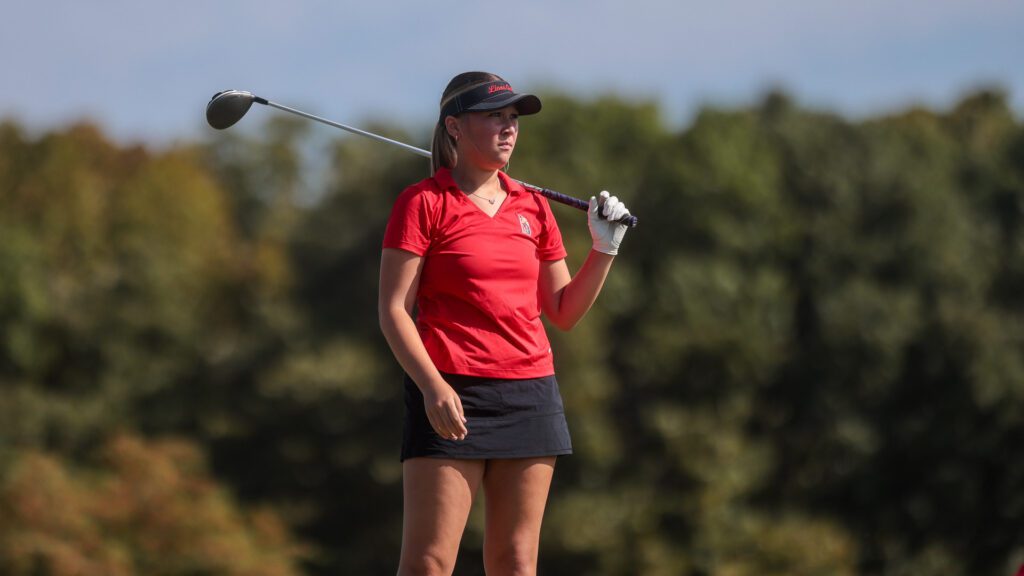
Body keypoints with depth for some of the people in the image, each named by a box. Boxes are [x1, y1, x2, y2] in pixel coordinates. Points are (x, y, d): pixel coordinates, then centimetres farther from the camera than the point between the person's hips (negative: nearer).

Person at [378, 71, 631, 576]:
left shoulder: (533, 208, 14)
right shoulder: (423, 203, -1)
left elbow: (564, 312, 18)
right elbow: (393, 310, -6)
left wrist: (605, 249, 4)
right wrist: (433, 386, -18)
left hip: (530, 395, 5)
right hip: (450, 399, -5)